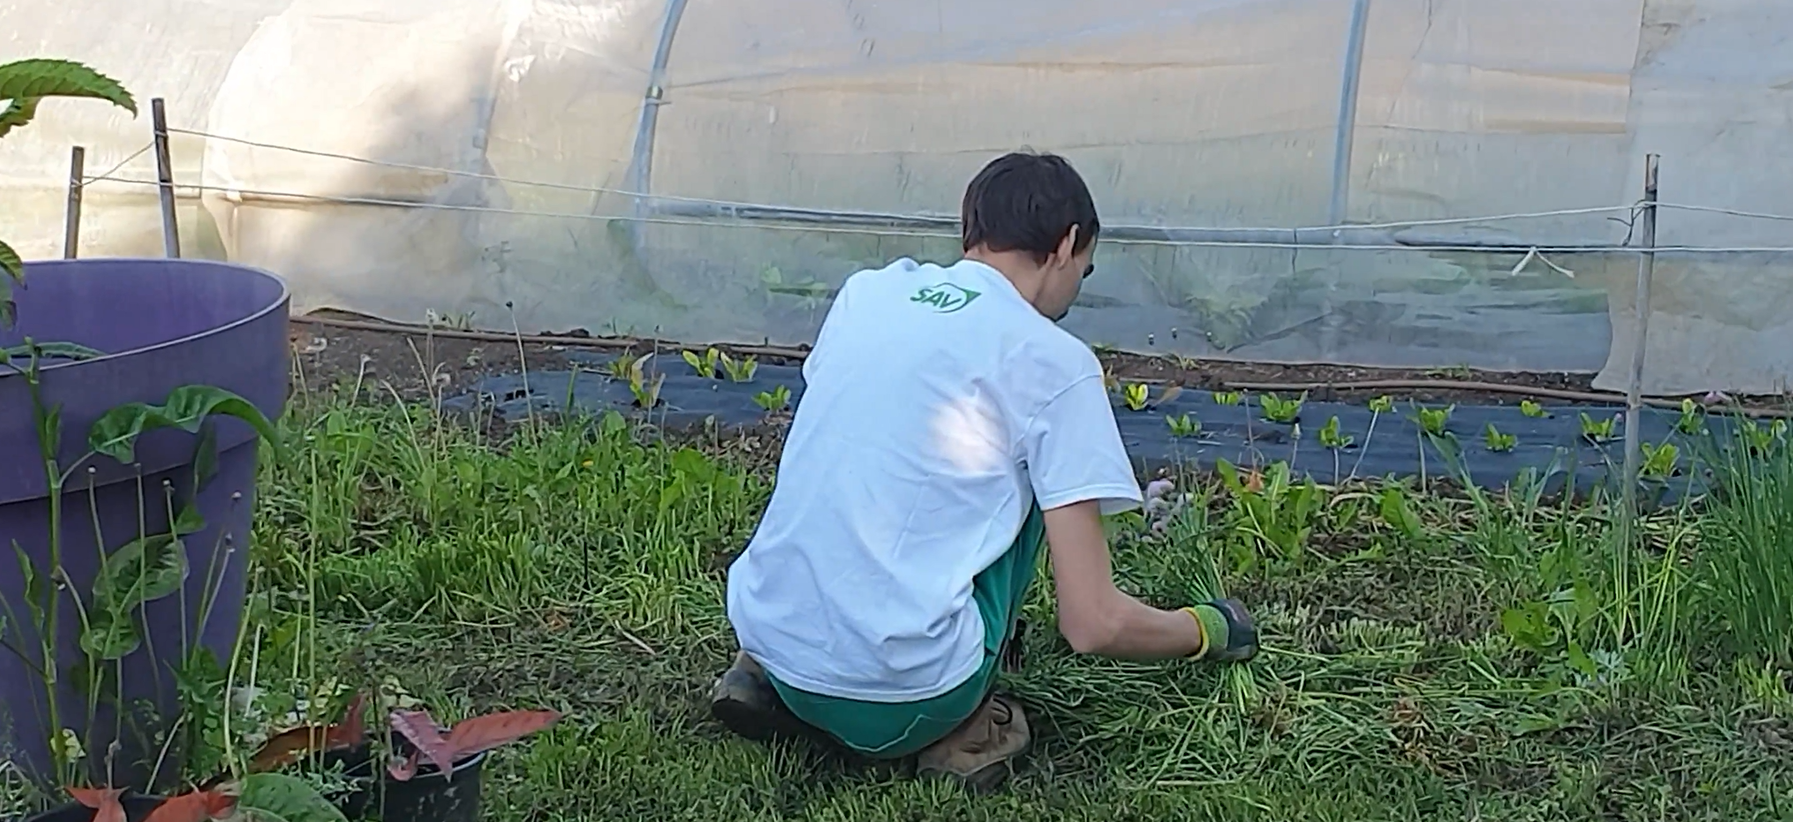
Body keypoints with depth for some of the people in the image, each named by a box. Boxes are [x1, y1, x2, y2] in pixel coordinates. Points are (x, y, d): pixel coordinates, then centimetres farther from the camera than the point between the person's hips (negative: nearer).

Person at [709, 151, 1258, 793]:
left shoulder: (863, 292, 10)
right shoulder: (1055, 361, -4)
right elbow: (1093, 624, -6)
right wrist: (1206, 631, 14)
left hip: (770, 639, 5)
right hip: (902, 704, -5)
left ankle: (763, 673, 14)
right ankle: (959, 727, 7)